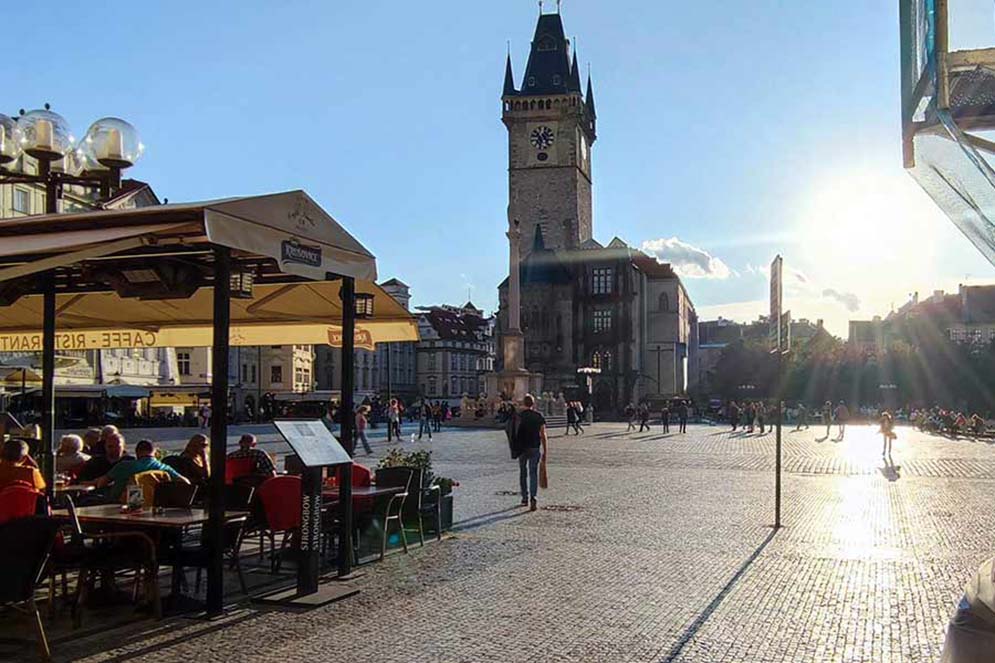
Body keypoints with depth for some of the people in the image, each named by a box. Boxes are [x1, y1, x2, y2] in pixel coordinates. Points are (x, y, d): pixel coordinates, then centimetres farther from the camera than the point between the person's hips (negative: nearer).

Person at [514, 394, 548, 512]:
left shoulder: (519, 416, -3)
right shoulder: (538, 416, -1)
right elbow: (542, 435, -2)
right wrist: (545, 451, 3)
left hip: (522, 448, 0)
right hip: (535, 448, 0)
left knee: (523, 473, 16)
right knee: (533, 473, 1)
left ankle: (525, 498, 22)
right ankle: (533, 498, -15)